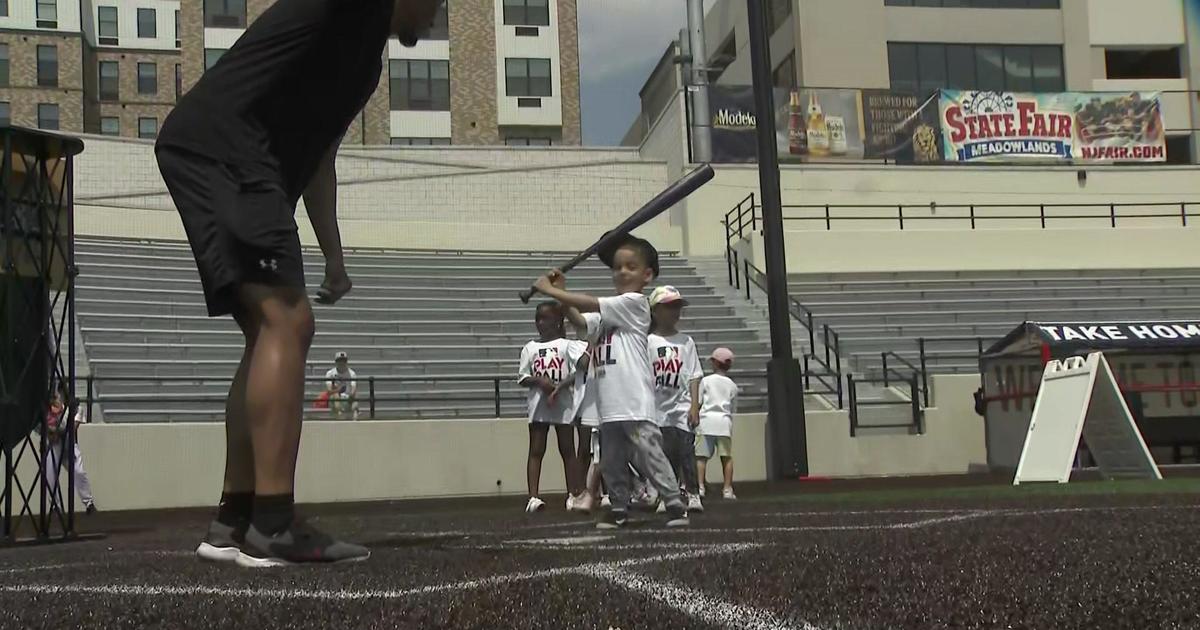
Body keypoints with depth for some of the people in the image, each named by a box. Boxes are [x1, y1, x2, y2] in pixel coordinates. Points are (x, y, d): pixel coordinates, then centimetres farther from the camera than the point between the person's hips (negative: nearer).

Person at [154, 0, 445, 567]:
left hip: (242, 168, 10)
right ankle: (272, 527, -18)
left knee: (270, 335, 8)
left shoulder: (365, 57, 28)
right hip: (215, 148, -10)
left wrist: (333, 255, 30)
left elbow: (317, 156, 31)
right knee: (287, 322, -17)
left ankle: (233, 523, 10)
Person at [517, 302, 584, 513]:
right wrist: (540, 380, -12)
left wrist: (560, 386, -16)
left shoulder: (566, 345, 4)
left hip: (563, 403, -1)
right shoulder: (530, 348, 11)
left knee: (567, 450, 5)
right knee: (536, 450, -2)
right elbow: (522, 378, 7)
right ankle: (533, 497, -7)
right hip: (538, 404, 2)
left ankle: (573, 495, 10)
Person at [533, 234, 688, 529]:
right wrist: (561, 293, -2)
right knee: (611, 461, 12)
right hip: (610, 404, 8)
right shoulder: (608, 312, 20)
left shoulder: (634, 302, -4)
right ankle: (619, 508, 22)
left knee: (649, 455, -8)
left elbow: (590, 304, -11)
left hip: (635, 402, -8)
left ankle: (675, 505, -1)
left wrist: (550, 291, -7)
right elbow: (580, 321, 9)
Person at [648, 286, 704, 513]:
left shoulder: (685, 341, 7)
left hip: (681, 408, 1)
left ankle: (692, 494, 1)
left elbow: (694, 376, 5)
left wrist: (695, 406, -4)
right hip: (656, 409, 0)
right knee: (664, 454, 2)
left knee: (686, 451, -6)